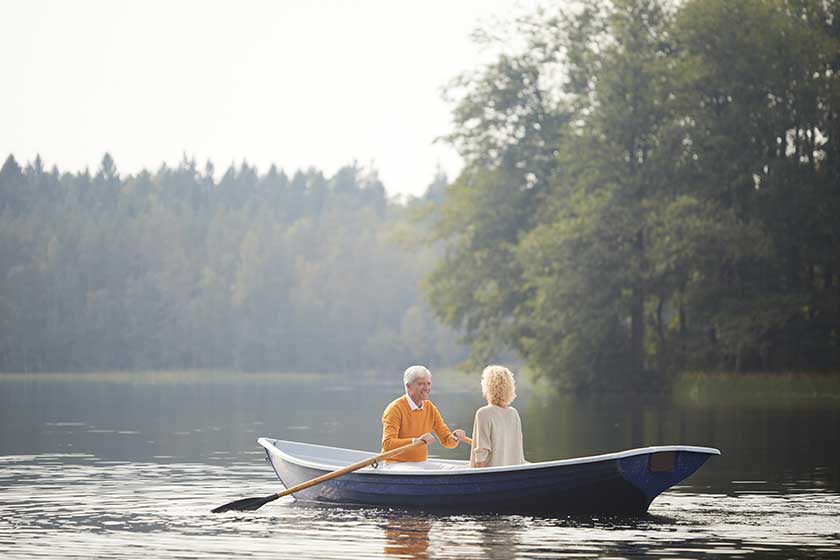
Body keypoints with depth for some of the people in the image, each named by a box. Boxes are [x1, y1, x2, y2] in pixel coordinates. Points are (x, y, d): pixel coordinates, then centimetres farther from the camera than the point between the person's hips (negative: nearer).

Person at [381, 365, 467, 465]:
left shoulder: (430, 408, 8)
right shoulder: (395, 409, -12)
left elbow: (446, 441, 11)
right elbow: (387, 444, -22)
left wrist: (455, 438, -12)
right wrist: (416, 441, -33)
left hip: (420, 466, 6)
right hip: (396, 464, -6)